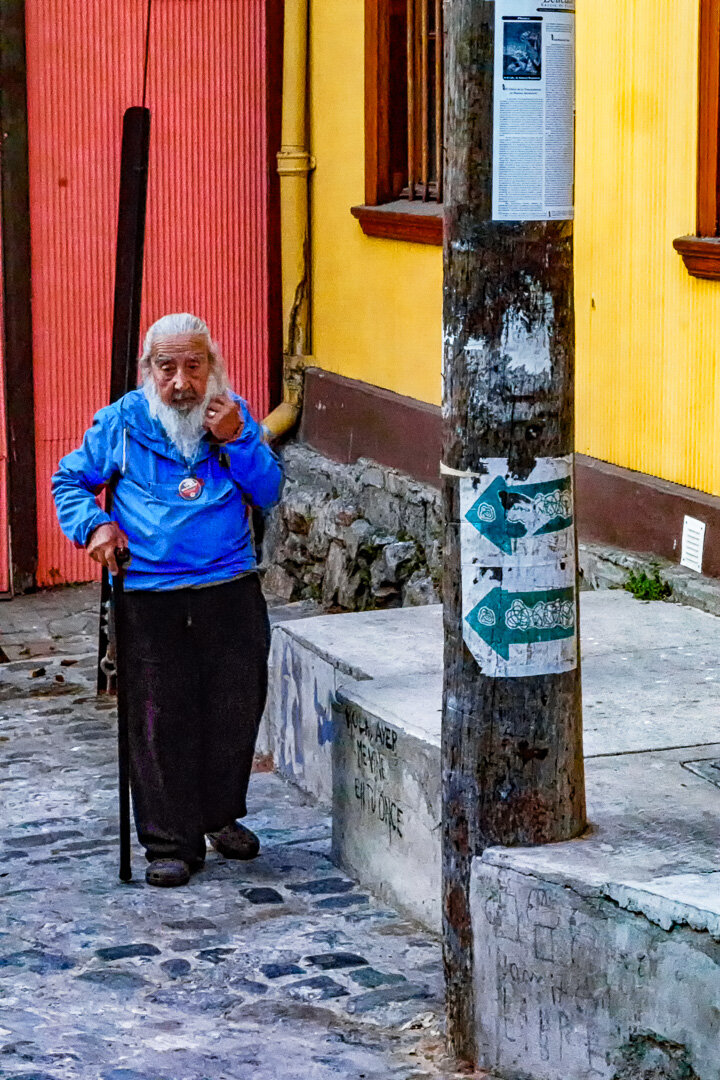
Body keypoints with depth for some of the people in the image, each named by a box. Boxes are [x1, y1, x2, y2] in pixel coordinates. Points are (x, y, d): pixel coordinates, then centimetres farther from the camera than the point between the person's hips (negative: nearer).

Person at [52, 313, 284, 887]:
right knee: (160, 721, -1)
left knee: (235, 709, 10)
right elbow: (69, 479, 12)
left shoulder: (234, 414, 5)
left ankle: (221, 815, 33)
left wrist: (236, 440, -12)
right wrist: (92, 525, -5)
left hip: (231, 591, 2)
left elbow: (269, 493, 2)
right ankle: (171, 842, 11)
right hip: (150, 598, -2)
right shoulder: (122, 421, 0)